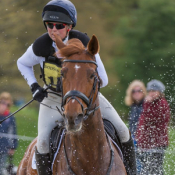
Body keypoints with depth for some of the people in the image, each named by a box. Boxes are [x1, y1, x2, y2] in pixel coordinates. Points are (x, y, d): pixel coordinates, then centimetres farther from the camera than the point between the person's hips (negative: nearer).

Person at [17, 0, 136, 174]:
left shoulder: (84, 44, -23)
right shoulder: (40, 47, -20)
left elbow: (102, 80, -20)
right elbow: (22, 64, 3)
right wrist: (34, 87, -11)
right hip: (53, 98, 0)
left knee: (122, 130, -5)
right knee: (43, 141, -23)